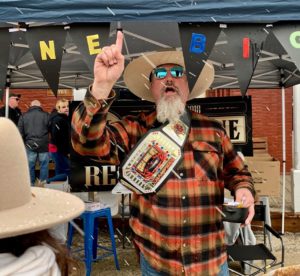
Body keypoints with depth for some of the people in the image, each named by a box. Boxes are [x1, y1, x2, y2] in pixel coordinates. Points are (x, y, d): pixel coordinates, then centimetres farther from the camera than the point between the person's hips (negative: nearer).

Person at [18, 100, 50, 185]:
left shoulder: (24, 116, 5)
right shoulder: (46, 115, -2)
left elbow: (20, 132, 6)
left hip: (30, 145, 2)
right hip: (43, 145, -1)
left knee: (30, 166, 9)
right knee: (44, 166, 6)